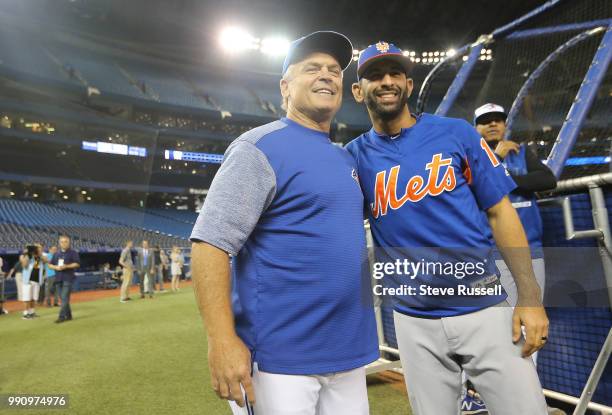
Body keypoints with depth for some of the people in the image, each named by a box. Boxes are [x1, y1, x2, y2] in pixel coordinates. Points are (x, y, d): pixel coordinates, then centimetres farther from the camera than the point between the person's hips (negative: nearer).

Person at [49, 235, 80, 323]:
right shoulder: (57, 254, 15)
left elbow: (77, 264, -8)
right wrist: (56, 267, -5)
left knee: (65, 297, -12)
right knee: (63, 298, 11)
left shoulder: (73, 253, -1)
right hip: (59, 278, 6)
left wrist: (66, 266, -19)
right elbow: (50, 265, 16)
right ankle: (68, 315, 21)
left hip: (68, 278, -6)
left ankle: (62, 316, -13)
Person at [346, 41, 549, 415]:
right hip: (415, 322, 1)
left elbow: (500, 212, 0)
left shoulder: (456, 133, -1)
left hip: (484, 309, 0)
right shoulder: (355, 156, 1)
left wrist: (530, 297, -5)